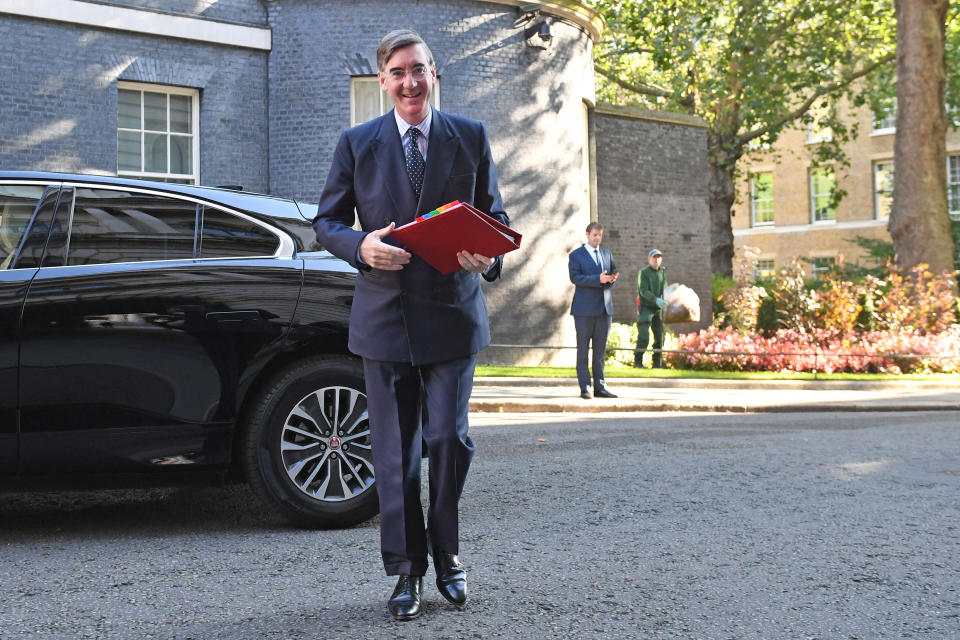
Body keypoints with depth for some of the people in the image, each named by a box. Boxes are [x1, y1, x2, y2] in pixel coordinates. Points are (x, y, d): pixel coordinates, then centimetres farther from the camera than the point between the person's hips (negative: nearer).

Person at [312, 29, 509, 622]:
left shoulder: (471, 137, 7)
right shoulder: (357, 144, 6)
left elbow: (495, 216, 9)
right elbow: (327, 222, 7)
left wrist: (488, 256, -13)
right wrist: (362, 248, -14)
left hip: (452, 311, 0)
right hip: (385, 312, 0)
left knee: (449, 436, -3)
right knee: (395, 448, 4)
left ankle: (447, 554, 20)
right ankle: (407, 570, 15)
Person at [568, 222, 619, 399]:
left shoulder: (607, 253, 16)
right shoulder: (576, 255, 0)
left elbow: (614, 272, 15)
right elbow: (575, 277, -12)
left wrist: (612, 278, -10)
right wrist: (598, 279, -23)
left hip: (604, 307, 5)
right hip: (585, 308, -5)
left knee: (600, 350, 7)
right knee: (583, 349, -2)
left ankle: (600, 386, 10)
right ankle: (584, 388, 0)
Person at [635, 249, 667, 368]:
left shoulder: (663, 272, 10)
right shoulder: (643, 272, -8)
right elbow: (643, 291, -18)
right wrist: (656, 300, -29)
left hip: (658, 309, 6)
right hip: (645, 308, -6)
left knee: (659, 336, 4)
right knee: (643, 336, -14)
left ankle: (657, 363, 11)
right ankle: (637, 361, -5)